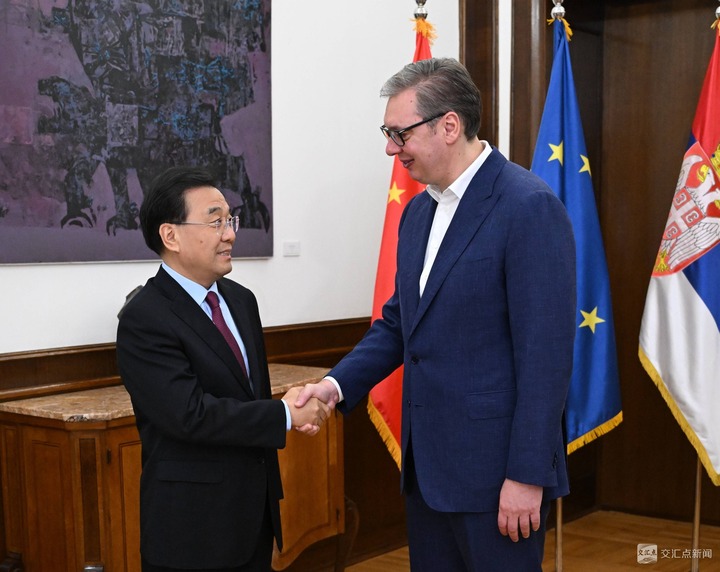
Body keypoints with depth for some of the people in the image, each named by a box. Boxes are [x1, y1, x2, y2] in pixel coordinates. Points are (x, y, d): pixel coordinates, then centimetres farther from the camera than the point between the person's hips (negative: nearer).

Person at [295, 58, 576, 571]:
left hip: (494, 469, -8)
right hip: (427, 461, 8)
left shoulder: (529, 207, -15)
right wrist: (338, 384, 1)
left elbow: (545, 353, -18)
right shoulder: (418, 211, 10)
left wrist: (527, 475, -18)